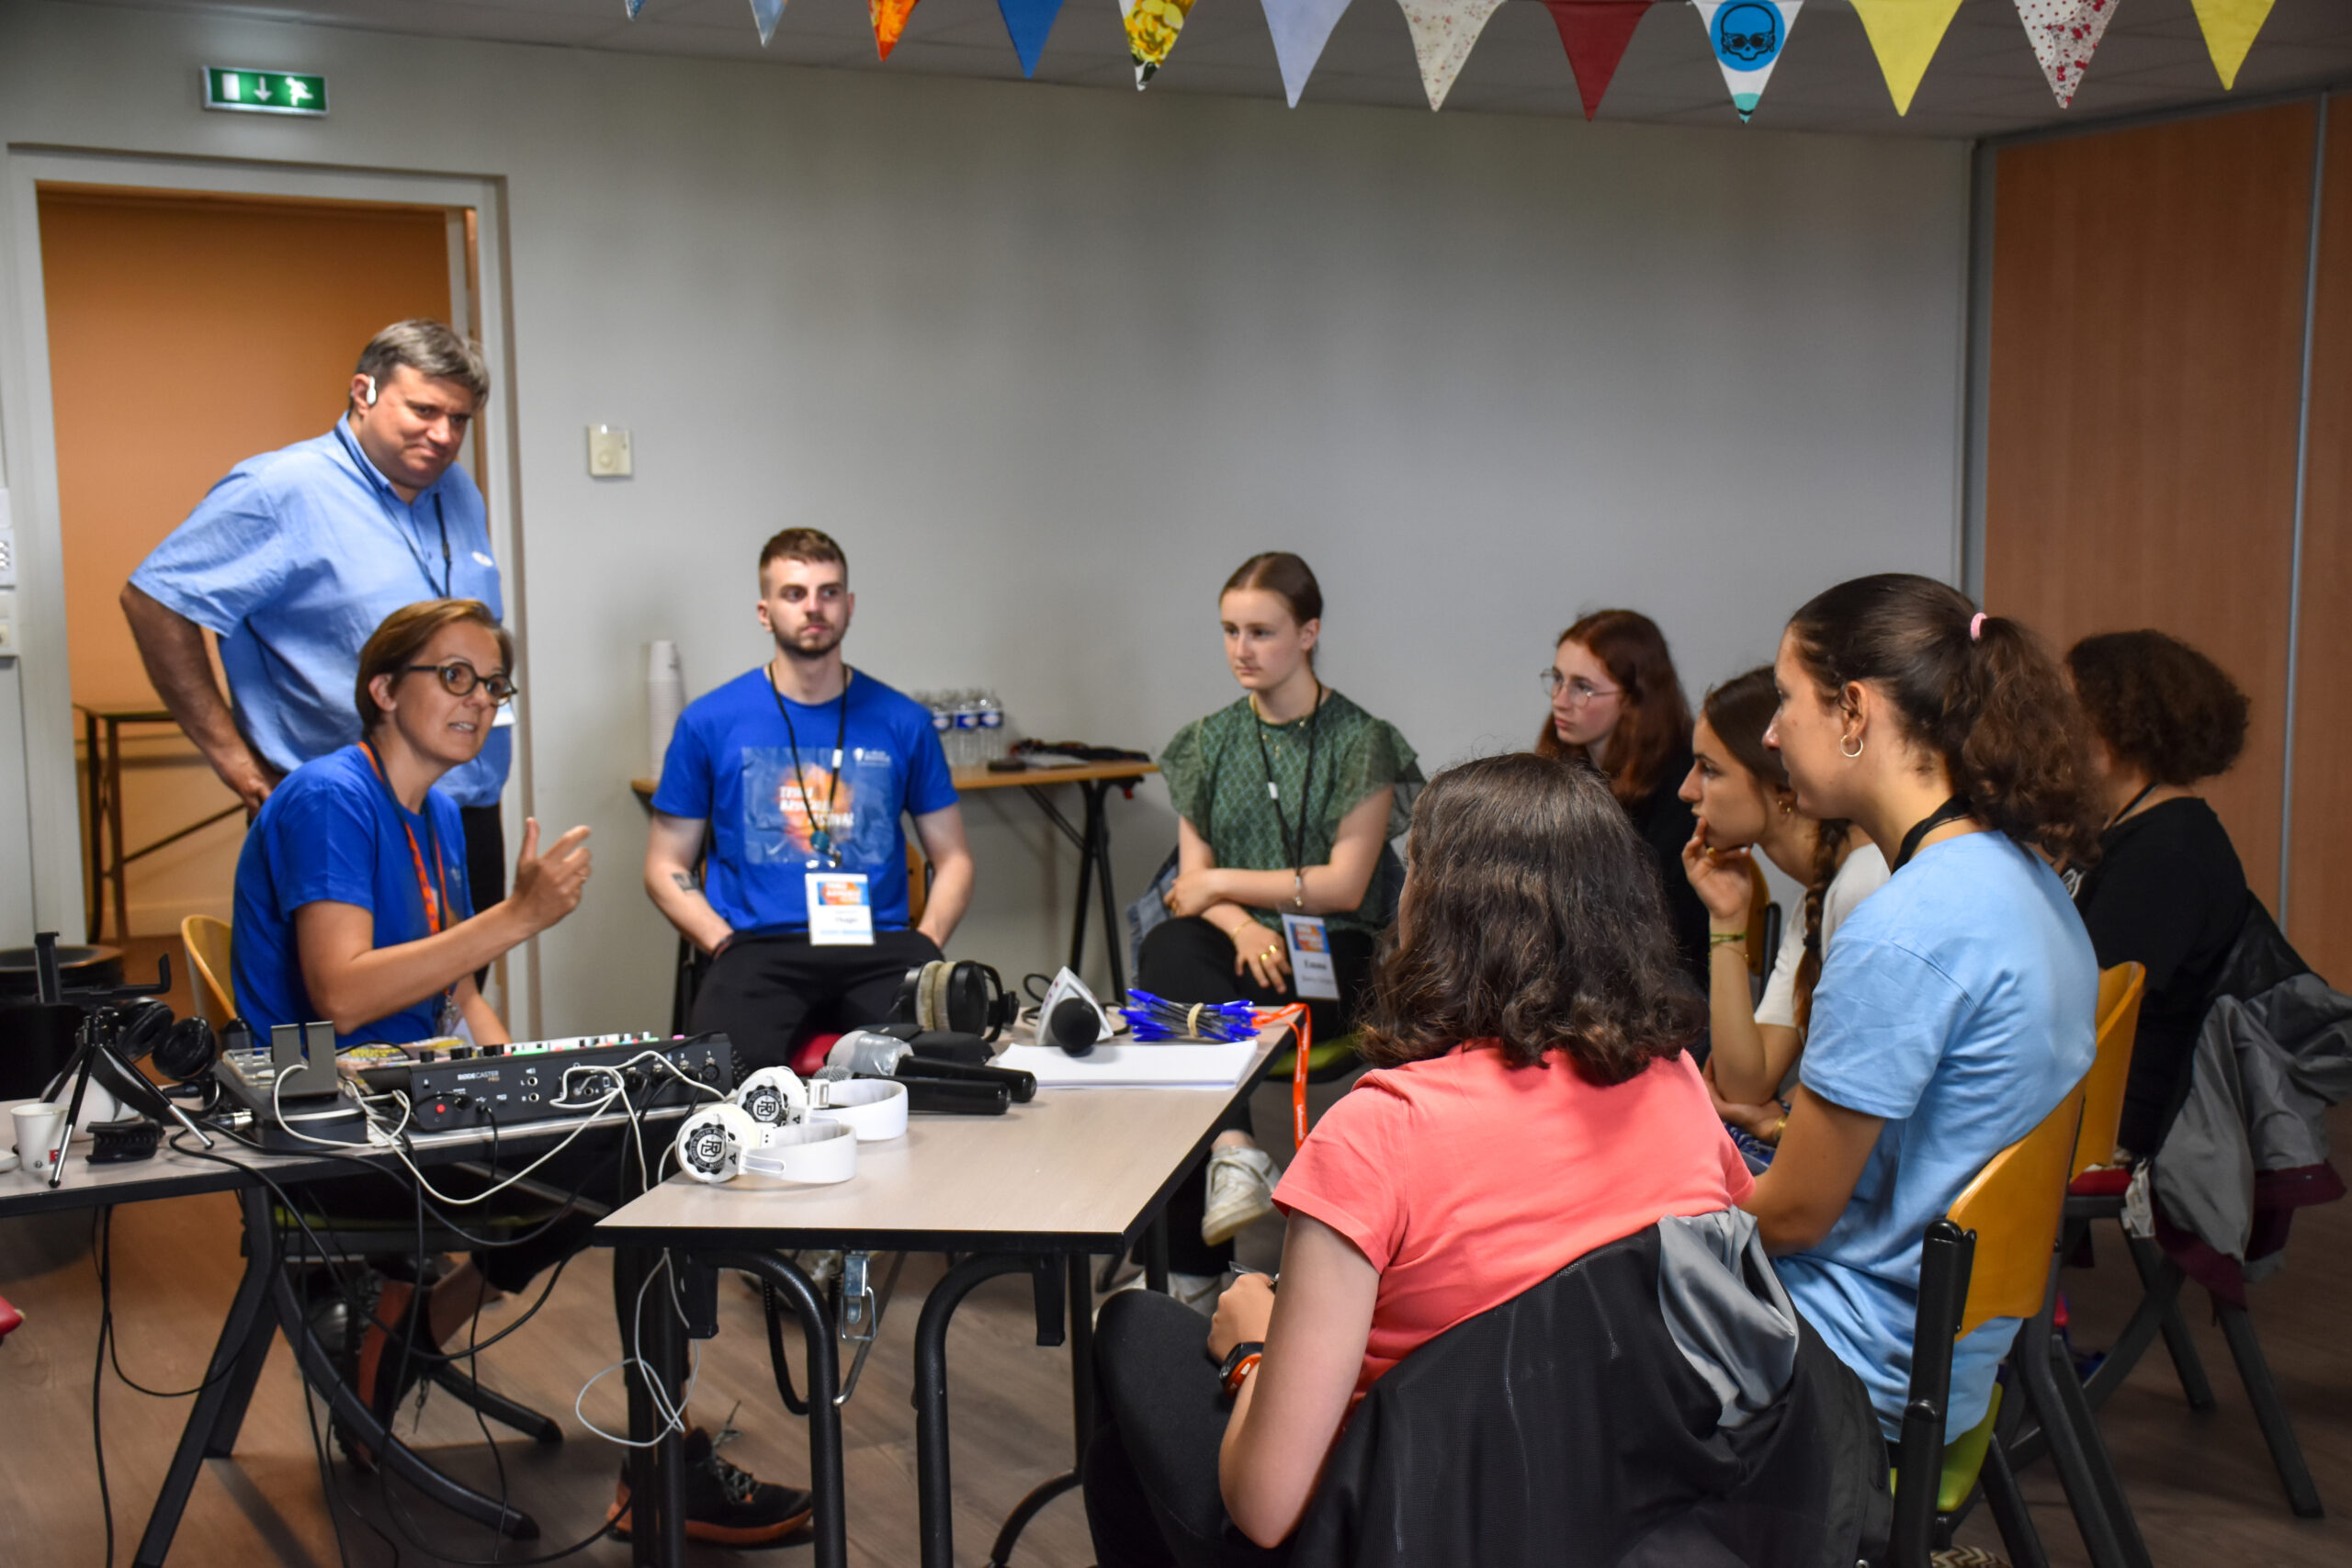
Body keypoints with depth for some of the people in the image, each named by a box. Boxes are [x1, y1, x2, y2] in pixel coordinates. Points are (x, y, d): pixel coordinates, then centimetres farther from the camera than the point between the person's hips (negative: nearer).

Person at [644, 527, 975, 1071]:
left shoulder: (903, 723, 13)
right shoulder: (709, 722, 9)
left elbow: (952, 858, 17)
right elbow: (666, 867, 12)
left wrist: (925, 943, -2)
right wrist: (727, 946, -5)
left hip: (879, 944, 1)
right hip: (758, 948, -1)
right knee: (738, 1062, -34)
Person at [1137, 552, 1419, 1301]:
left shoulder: (1361, 741, 3)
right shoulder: (1210, 741, 16)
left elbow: (1343, 885, -5)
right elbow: (1193, 883, 10)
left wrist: (1224, 884, -6)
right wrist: (1242, 925, -13)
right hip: (1232, 940, 3)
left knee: (1175, 1011, -34)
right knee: (1168, 951, -36)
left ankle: (1191, 1261, -36)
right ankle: (1233, 1151, -47)